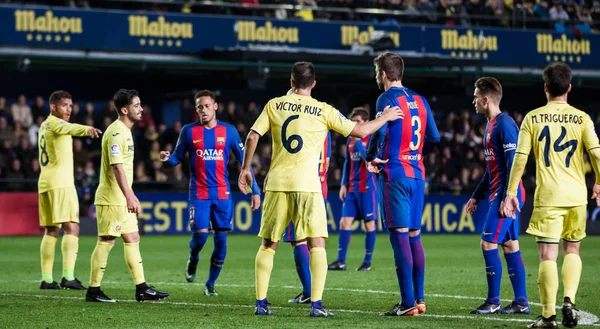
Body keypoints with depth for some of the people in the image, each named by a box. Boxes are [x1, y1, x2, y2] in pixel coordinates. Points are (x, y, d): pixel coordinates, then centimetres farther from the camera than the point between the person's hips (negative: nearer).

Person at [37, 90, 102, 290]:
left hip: (45, 183, 9)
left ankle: (46, 279, 11)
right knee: (71, 228, -14)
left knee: (51, 231, 12)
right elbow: (69, 128, -30)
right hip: (61, 182, -9)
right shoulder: (54, 123, -7)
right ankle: (68, 276, -26)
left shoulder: (44, 126, 20)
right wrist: (86, 130, -49)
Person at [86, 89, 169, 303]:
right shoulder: (116, 133, -17)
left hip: (122, 199, 10)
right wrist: (129, 197, -27)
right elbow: (117, 167, -24)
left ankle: (142, 289, 11)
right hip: (111, 199, -10)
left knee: (132, 239, 9)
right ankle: (93, 290, 1)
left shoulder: (125, 131, 15)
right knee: (106, 241, -5)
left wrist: (131, 195, 22)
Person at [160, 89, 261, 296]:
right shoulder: (189, 131, 1)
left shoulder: (229, 131, 2)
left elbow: (243, 161, 5)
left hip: (222, 194, 1)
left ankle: (210, 284, 13)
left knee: (221, 240, 0)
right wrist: (167, 158, -16)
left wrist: (255, 190, 2)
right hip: (199, 193, -1)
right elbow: (178, 157, 9)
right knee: (200, 235, -14)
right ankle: (192, 260, 21)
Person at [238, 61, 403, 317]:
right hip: (307, 183, -2)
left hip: (277, 182, 2)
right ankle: (316, 304, -9)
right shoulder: (323, 111, 1)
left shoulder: (274, 105, 6)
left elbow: (252, 136, 2)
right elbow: (360, 131, 2)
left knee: (268, 245, 11)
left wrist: (245, 168, 14)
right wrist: (386, 118, 18)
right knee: (317, 245, 2)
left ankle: (261, 302, 8)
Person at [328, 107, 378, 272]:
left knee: (369, 223, 0)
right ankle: (341, 261, -2)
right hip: (352, 187, 6)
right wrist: (344, 184, 14)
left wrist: (358, 141, -23)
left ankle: (368, 261, 7)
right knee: (345, 222, -2)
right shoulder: (350, 140, 14)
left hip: (367, 187, -6)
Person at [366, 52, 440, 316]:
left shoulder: (387, 99, -8)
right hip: (417, 174, 7)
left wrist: (371, 157, -6)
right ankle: (419, 299, 15)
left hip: (395, 175, -7)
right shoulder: (419, 101, 12)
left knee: (400, 235, -6)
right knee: (414, 236, 13)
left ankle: (408, 303, -9)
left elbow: (380, 131, -22)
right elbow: (434, 138, 15)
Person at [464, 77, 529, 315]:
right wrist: (476, 196, 25)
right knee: (510, 246, 8)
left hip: (506, 195, -10)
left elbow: (514, 164, -20)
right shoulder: (491, 126, 17)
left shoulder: (505, 125, -14)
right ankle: (521, 302, 10)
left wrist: (507, 198, -25)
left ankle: (493, 302, -4)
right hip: (498, 195, 10)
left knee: (488, 244, -9)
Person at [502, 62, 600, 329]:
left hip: (547, 196, -2)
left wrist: (511, 192, 4)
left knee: (548, 255, -1)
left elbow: (520, 157, -1)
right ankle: (569, 300, -1)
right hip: (577, 196, 2)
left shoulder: (532, 118, 1)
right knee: (572, 251, 18)